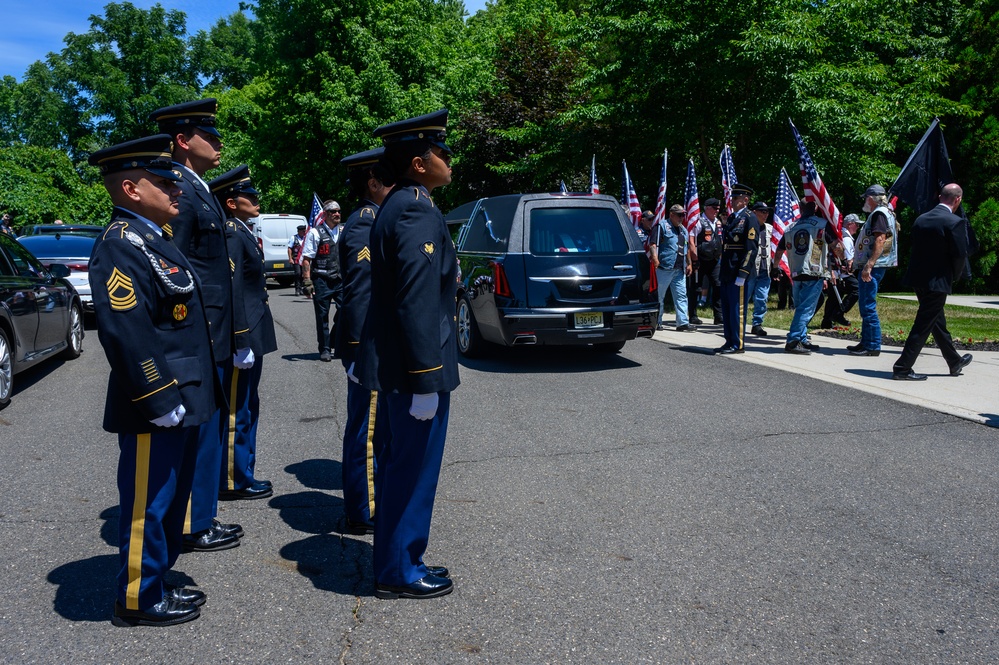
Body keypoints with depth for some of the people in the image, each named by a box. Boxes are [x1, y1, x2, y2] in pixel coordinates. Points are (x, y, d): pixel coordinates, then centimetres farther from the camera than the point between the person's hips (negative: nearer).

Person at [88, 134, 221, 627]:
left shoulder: (151, 240, 14)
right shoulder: (121, 246, -19)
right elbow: (126, 333, -27)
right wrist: (161, 401, -24)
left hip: (177, 404, 10)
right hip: (154, 411, -10)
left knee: (170, 498, 20)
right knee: (148, 503, 5)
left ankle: (156, 583, 35)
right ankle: (138, 600, 21)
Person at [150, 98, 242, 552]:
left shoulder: (198, 189, 16)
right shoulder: (178, 190, -15)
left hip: (213, 337, 10)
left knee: (206, 432, 17)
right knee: (200, 432, 1)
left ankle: (200, 518, 30)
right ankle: (195, 528, 15)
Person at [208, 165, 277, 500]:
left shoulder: (243, 232, 14)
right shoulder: (231, 234, -17)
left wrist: (250, 340, 18)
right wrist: (241, 343, -24)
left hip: (251, 335, 10)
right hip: (242, 337, -10)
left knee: (245, 409, 17)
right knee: (237, 412, 1)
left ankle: (241, 475, 29)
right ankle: (233, 482, 13)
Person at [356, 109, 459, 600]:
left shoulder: (398, 206, 13)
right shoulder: (418, 213, -19)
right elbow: (418, 305, -25)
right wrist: (425, 380, -24)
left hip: (390, 361, 11)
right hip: (413, 367, -10)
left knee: (400, 464, 19)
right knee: (413, 469, 2)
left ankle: (395, 562, 34)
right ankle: (400, 573, 18)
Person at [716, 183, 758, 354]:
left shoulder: (749, 219, -8)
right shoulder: (731, 218, 17)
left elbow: (751, 248, -15)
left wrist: (742, 274, -20)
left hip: (738, 273, -9)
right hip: (727, 272, 9)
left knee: (737, 309, -4)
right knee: (726, 309, 12)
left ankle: (738, 344, 3)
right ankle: (729, 342, 20)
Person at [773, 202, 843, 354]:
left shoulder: (791, 228, 12)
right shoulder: (823, 224, -1)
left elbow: (778, 252, 17)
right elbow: (837, 246, -3)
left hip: (796, 274, 5)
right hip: (814, 274, -5)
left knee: (800, 308, 16)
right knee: (806, 309, -6)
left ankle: (803, 341, 18)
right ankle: (793, 341, -11)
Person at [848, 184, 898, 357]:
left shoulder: (879, 213, -11)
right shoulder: (882, 213, 21)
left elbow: (880, 240, -23)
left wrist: (869, 265, -28)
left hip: (872, 267, -11)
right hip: (868, 267, 11)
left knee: (868, 307, -10)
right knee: (865, 306, 16)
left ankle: (873, 347, -8)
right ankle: (866, 342, 23)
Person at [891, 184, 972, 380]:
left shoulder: (921, 219, 6)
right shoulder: (956, 222, -14)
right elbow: (960, 255, -15)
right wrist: (955, 276, 4)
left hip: (918, 279, 8)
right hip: (937, 281, -8)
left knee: (937, 322, 20)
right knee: (923, 326, -2)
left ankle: (954, 362, 37)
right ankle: (902, 368, -2)